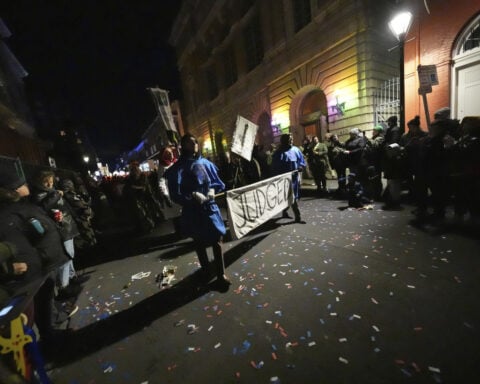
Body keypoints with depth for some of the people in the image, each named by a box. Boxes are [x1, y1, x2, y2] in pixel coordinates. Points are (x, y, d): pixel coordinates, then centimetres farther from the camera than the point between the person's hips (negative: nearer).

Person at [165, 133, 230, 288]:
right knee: (199, 242, 16)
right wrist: (193, 196, -25)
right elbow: (175, 194, -13)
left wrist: (212, 189, -10)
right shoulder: (177, 168, -8)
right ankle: (205, 270, 38)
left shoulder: (205, 163, 2)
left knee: (217, 240, 3)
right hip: (193, 211, -2)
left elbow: (217, 181, 10)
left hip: (210, 207, 2)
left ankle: (221, 274, 20)